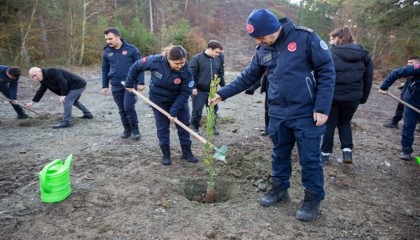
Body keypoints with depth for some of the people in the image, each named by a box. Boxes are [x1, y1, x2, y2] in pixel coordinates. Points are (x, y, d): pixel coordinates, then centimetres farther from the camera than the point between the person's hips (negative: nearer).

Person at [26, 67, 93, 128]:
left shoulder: (51, 72, -21)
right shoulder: (44, 80, 11)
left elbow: (63, 82, -27)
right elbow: (40, 91, 19)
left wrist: (63, 95, -23)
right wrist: (32, 102, 22)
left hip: (78, 84, -11)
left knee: (67, 101, -16)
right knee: (74, 101, 27)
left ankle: (66, 122, -13)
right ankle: (88, 114, 38)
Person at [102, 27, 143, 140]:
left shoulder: (131, 49, -6)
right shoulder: (107, 52, 4)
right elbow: (105, 69, 13)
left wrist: (140, 82, -9)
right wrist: (105, 85, 10)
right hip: (116, 86, 4)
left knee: (129, 107, -10)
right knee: (122, 109, 10)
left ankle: (135, 129, 9)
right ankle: (127, 129, 25)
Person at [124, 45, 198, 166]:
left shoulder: (186, 71, -28)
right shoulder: (155, 61, -29)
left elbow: (185, 93, -23)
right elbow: (136, 67, -12)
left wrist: (174, 111, -26)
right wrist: (129, 84, -4)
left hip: (178, 100, 0)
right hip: (158, 100, 0)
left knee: (184, 125, 7)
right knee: (162, 127, 7)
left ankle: (187, 152, 23)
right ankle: (166, 154, 21)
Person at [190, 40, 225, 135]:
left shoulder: (218, 59, 4)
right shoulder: (197, 58, -11)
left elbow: (220, 74, 14)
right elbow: (191, 74, -12)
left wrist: (223, 85, 15)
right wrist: (193, 87, -15)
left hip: (212, 91, 5)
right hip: (199, 91, -4)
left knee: (213, 109, 13)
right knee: (197, 111, 3)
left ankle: (213, 126, 30)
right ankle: (195, 127, 21)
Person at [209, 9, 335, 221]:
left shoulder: (305, 37, -12)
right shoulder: (263, 50, 5)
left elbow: (327, 71, -11)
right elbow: (248, 77, 13)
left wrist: (322, 107, -15)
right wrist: (223, 93, 8)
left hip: (306, 113, -5)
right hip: (278, 114, 5)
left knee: (310, 158, 5)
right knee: (279, 155, 17)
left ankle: (313, 200, 24)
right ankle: (279, 189, 37)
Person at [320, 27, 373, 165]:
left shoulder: (330, 54, -8)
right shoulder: (364, 55, 6)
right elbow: (368, 78, 9)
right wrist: (363, 98, 16)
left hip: (332, 96, -3)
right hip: (353, 97, 4)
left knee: (329, 124, 11)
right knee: (345, 122, 23)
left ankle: (325, 154, 16)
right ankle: (347, 151, 12)